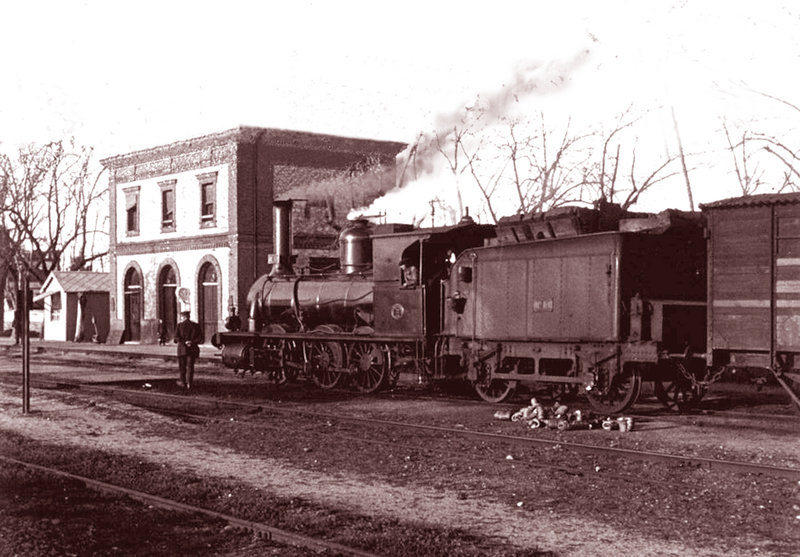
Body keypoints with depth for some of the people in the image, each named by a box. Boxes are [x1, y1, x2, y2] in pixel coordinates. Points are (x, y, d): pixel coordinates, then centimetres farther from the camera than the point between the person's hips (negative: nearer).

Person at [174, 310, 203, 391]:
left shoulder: (179, 325, -1)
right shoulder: (196, 326, 6)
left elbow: (176, 337, -12)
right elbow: (200, 338, -2)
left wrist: (184, 342, -11)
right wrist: (192, 342, -8)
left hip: (182, 349, -2)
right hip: (193, 349, 2)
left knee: (182, 366, 12)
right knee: (190, 366, 5)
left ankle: (183, 382, 20)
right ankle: (189, 383, -2)